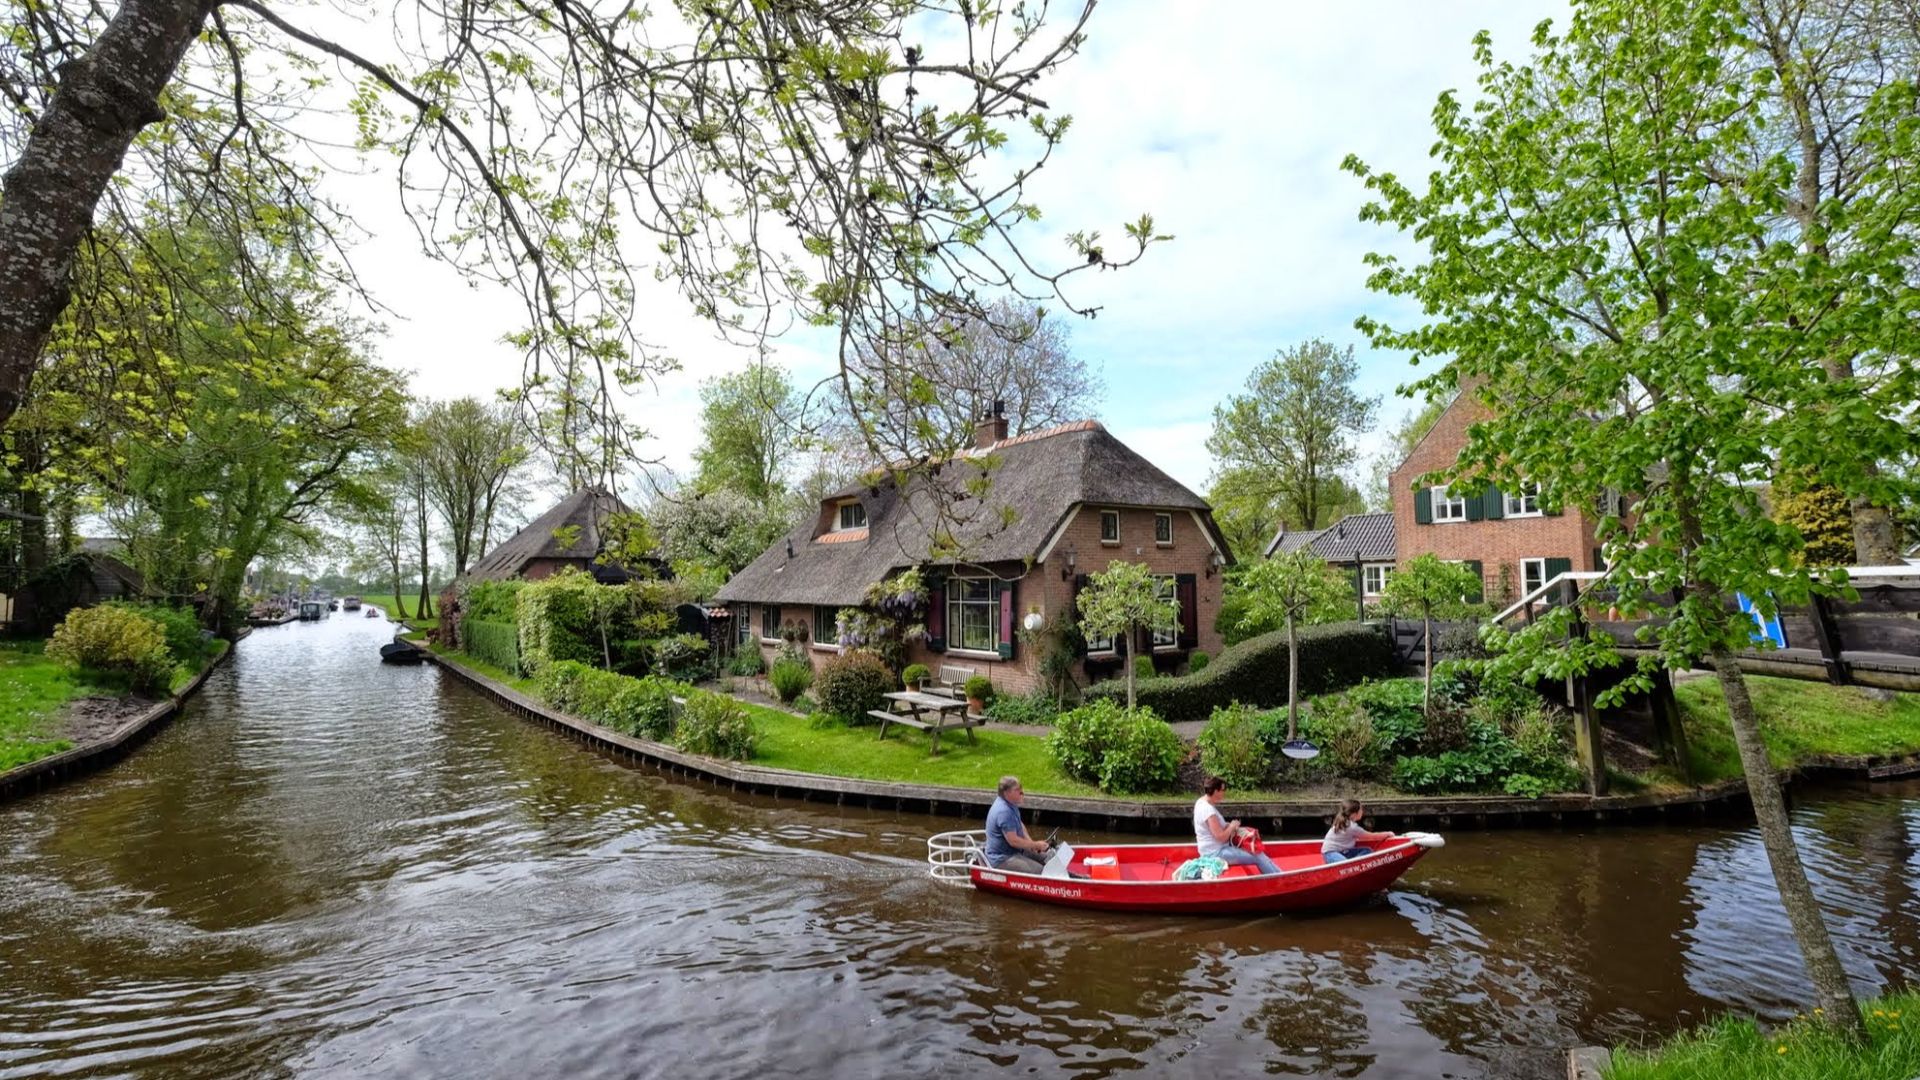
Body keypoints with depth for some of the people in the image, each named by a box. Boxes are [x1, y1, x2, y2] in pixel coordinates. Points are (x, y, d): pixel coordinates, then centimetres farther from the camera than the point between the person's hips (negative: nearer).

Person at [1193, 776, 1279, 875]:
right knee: (1258, 857, -10)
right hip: (1216, 853, -10)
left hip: (1215, 849, 10)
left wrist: (1228, 825, 3)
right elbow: (1221, 837, -24)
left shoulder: (1202, 802, 5)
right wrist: (1232, 826, -8)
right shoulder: (1208, 810, -25)